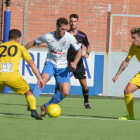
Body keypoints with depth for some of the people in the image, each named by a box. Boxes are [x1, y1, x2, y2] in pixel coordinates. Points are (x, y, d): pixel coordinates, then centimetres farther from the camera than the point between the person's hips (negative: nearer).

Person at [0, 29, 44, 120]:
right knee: (29, 92, 17)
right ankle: (33, 110, -6)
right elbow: (32, 63, 12)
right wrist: (40, 78, 11)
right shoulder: (20, 47, 19)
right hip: (13, 75, -2)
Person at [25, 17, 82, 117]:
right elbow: (33, 43, 2)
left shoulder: (70, 38, -12)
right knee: (44, 78, -36)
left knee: (65, 92, -14)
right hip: (50, 63, -2)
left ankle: (45, 107, 6)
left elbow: (79, 51, 1)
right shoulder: (48, 37, -14)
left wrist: (75, 63, -16)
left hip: (63, 67, 2)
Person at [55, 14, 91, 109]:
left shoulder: (82, 35, 1)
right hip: (67, 62, -1)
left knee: (84, 84, 0)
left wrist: (87, 53, -4)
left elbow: (88, 46, 15)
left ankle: (86, 102, 18)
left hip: (78, 62, 1)